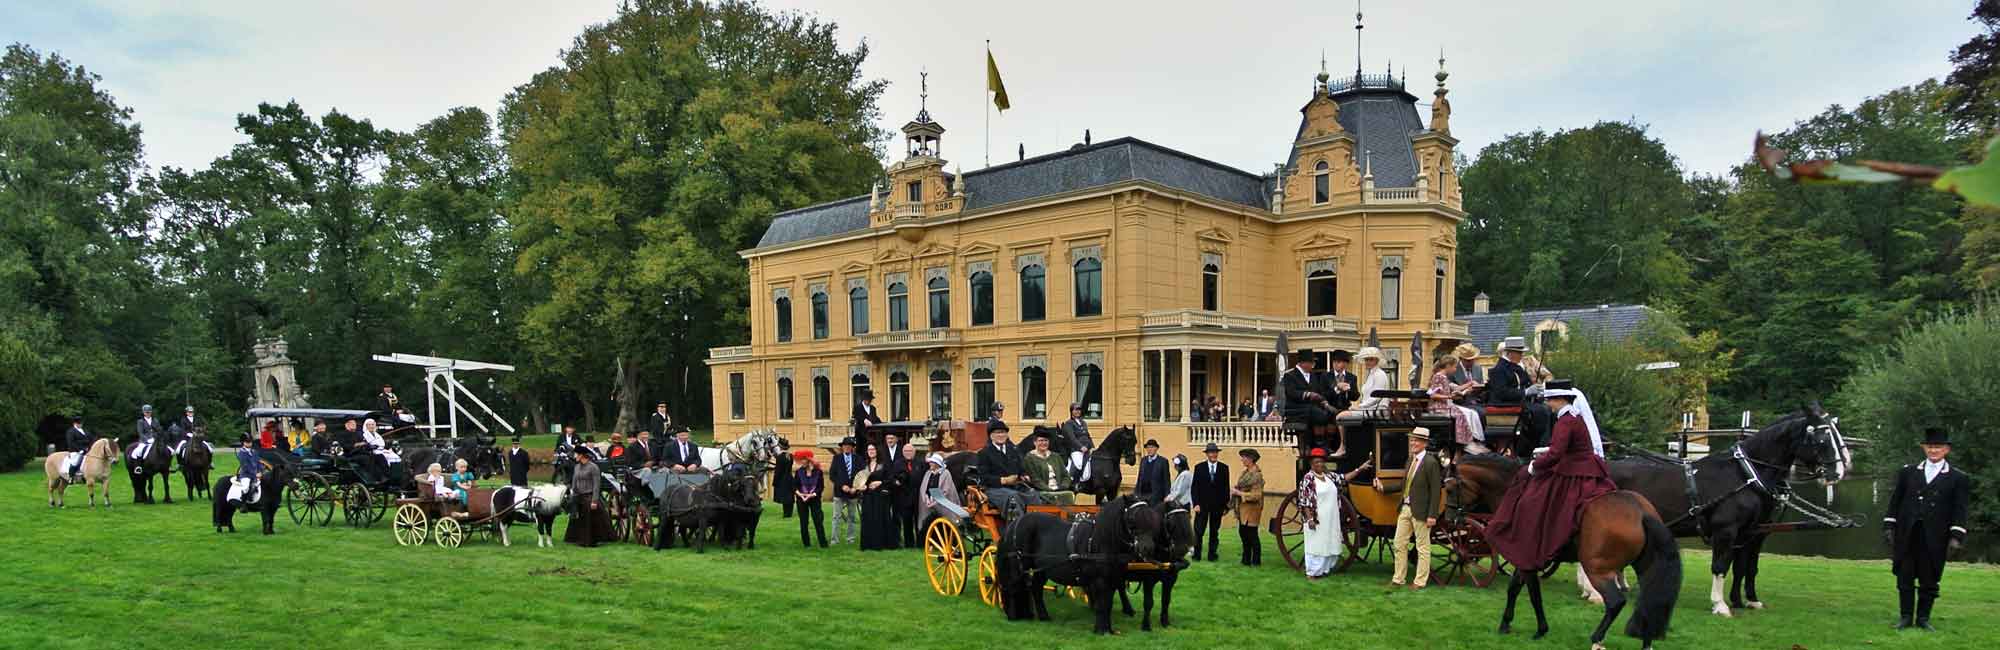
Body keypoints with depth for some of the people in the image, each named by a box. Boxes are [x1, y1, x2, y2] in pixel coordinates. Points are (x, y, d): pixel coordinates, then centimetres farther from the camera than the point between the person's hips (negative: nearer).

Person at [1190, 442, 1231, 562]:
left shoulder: (1224, 468, 4)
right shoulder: (1199, 468, 2)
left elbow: (1226, 487, 5)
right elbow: (1195, 487, 0)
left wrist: (1226, 505, 1)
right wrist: (1196, 503, -8)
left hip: (1217, 505, 1)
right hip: (1202, 504, -1)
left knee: (1214, 531, 6)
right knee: (1198, 531, -1)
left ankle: (1212, 555, 13)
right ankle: (1197, 554, 8)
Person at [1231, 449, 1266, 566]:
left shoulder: (1256, 475, -16)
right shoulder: (1245, 472, 9)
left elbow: (1256, 495, -20)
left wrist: (1239, 493, -19)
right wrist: (1235, 489, 0)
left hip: (1251, 509, -9)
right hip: (1242, 509, 9)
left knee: (1252, 534, 0)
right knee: (1243, 533, 13)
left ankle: (1256, 560, 11)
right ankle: (1246, 559, 23)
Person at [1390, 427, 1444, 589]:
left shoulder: (1431, 463, -13)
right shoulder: (1410, 460, 10)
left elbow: (1436, 491, -15)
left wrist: (1432, 515, -17)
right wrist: (1401, 505, 9)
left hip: (1420, 511, -8)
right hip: (1405, 509, 8)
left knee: (1422, 547, 6)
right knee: (1399, 544, 11)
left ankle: (1420, 581, 15)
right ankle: (1397, 579, 19)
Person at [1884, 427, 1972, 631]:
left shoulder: (1958, 479, 7)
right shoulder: (1907, 472, 12)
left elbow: (1959, 511, 2)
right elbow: (1895, 502, 11)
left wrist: (1956, 536, -7)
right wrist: (1889, 526, 4)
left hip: (1935, 538, -1)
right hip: (1906, 536, 1)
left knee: (1929, 580, 3)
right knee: (1905, 578, 3)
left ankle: (1923, 618, 14)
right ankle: (1905, 617, 12)